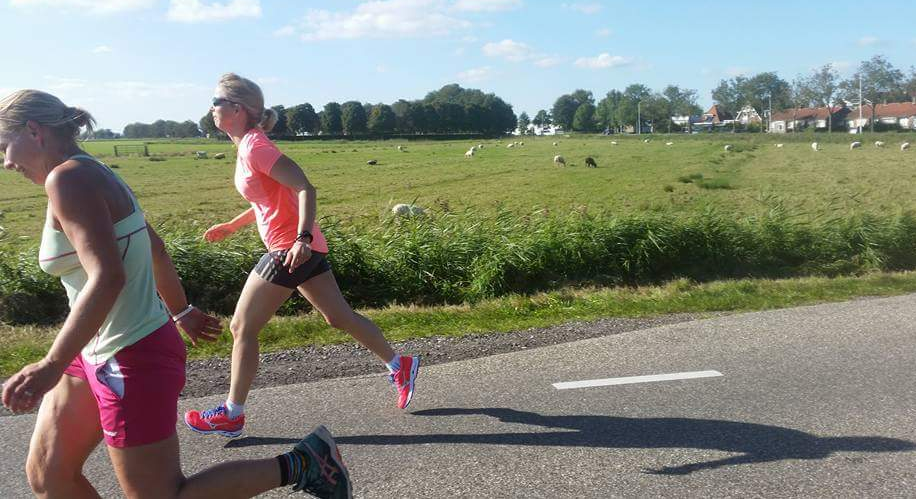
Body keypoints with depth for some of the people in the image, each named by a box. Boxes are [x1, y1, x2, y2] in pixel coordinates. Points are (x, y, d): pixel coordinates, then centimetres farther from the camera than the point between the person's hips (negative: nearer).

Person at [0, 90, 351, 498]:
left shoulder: (69, 178, -18)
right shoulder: (98, 175, 10)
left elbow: (107, 278, -30)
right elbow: (156, 250, 19)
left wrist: (52, 366, -32)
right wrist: (181, 311, 30)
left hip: (131, 363, -10)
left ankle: (298, 464, 8)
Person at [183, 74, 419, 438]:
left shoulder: (254, 147, -15)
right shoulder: (249, 145, 13)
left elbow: (304, 188, -23)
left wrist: (302, 238, -33)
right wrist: (231, 226, 25)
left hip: (291, 250, -10)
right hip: (303, 248, 10)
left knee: (242, 328, 1)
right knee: (339, 317, 16)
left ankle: (232, 415, 14)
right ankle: (400, 366, 24)